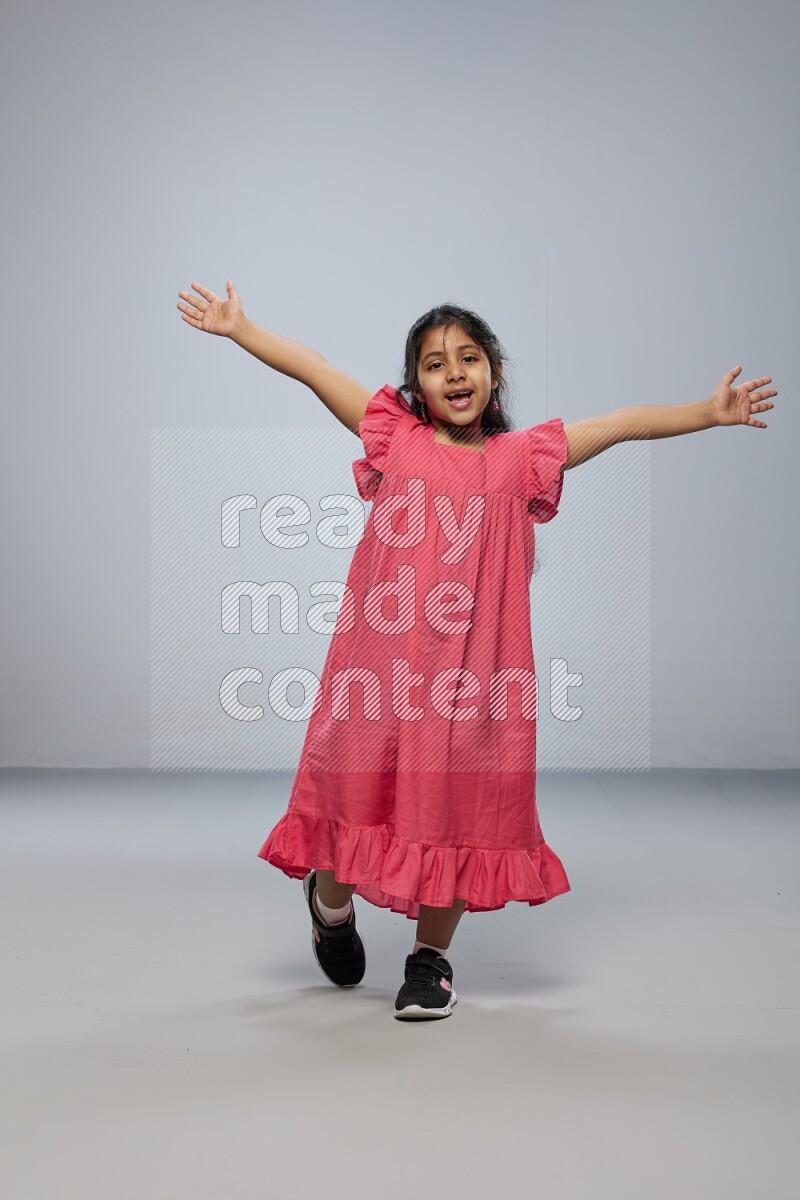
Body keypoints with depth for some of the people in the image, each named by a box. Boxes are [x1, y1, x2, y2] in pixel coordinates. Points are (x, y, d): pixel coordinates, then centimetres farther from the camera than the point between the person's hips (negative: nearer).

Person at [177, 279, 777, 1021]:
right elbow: (312, 370, 5)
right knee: (356, 786, 8)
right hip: (379, 657, 0)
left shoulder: (520, 458, 6)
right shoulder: (395, 441, 5)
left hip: (471, 665, 0)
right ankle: (332, 902, 40)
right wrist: (239, 329, 4)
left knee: (458, 804, 5)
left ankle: (431, 959, 24)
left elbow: (625, 423, 5)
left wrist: (709, 412, 1)